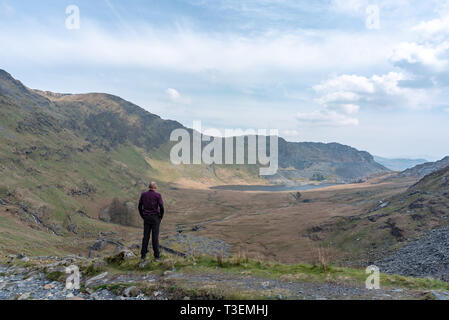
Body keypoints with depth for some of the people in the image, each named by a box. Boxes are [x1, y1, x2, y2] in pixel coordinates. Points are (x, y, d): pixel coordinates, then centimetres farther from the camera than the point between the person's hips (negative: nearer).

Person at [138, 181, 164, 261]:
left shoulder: (143, 195, 2)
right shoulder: (158, 195, -10)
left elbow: (140, 207, 4)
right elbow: (161, 207, -16)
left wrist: (143, 217, 14)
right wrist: (161, 217, -1)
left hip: (146, 218, 3)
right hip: (155, 218, -3)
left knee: (146, 236, 11)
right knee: (155, 237, 3)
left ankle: (143, 255, 13)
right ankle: (157, 255, 7)